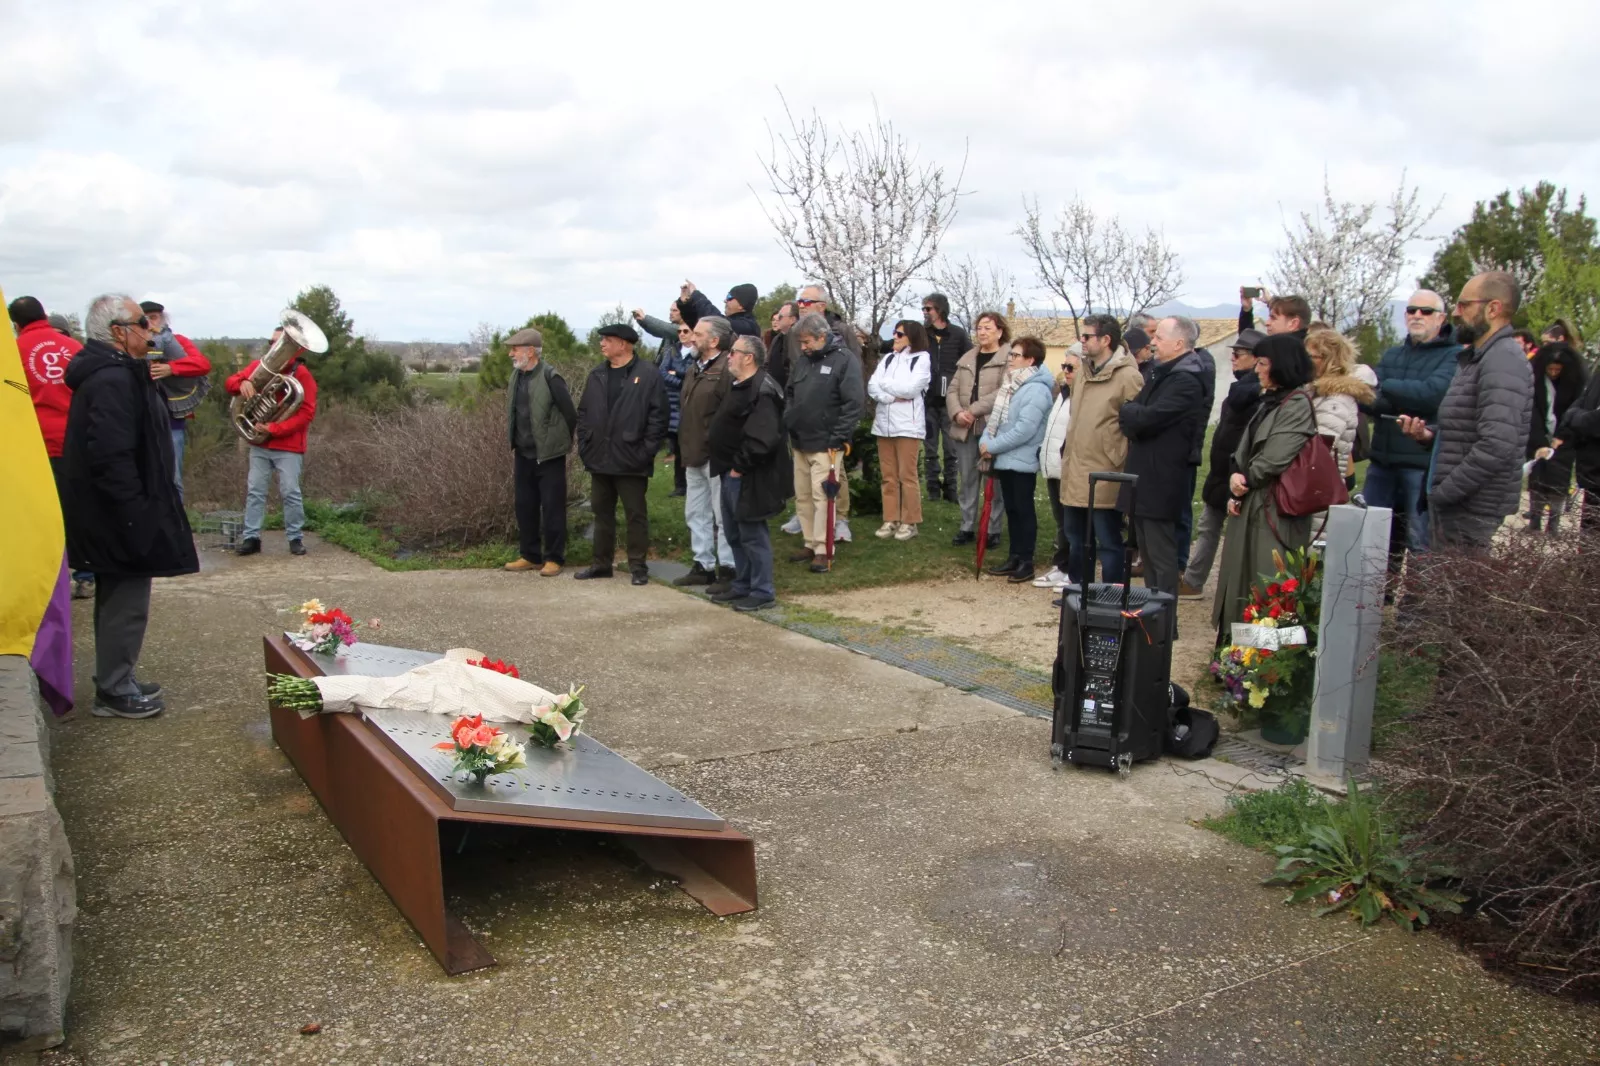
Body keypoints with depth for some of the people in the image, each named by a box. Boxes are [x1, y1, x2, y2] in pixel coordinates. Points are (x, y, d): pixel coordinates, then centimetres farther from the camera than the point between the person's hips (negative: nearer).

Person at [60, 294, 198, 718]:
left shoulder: (114, 373, 13)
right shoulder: (113, 381, -21)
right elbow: (111, 458, -28)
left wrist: (140, 509, 20)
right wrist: (137, 516, -23)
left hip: (110, 518, 11)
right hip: (118, 519, -11)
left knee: (117, 601, 19)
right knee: (127, 604, -1)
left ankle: (116, 680, 31)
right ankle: (115, 691, 10)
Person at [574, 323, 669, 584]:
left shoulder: (648, 375, -7)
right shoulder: (596, 376, 11)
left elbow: (658, 416, -10)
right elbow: (583, 413, 14)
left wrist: (646, 452, -13)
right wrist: (584, 446, 5)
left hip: (630, 461, -6)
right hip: (599, 459, 6)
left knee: (636, 515, 3)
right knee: (602, 513, 14)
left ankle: (638, 566, 11)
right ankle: (602, 563, 24)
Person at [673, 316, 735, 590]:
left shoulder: (727, 369, -16)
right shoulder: (694, 368, 15)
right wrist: (685, 446, 17)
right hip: (695, 454, 10)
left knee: (722, 515, -1)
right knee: (696, 513, 15)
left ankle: (728, 569, 7)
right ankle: (703, 565, 25)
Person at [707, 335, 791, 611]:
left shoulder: (762, 391, -20)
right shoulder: (738, 386, 14)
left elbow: (762, 438, -28)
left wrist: (740, 466, -19)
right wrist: (727, 465, 15)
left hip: (747, 477, -11)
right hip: (730, 473, 11)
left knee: (752, 535, -2)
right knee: (735, 534, 17)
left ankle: (762, 592, 7)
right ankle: (742, 585, 29)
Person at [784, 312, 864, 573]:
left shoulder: (845, 360, -11)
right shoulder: (801, 360, 10)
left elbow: (855, 401, -15)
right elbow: (789, 394, 22)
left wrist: (839, 438, -17)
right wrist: (787, 421, 8)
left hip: (826, 444, -7)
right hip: (799, 442, 7)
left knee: (822, 497, -7)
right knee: (803, 496, 12)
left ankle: (823, 550, 0)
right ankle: (810, 544, 23)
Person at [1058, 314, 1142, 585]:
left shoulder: (1127, 376, -13)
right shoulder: (1084, 372, 14)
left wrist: (1120, 464, -14)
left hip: (1105, 478, -8)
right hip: (1075, 475, 9)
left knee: (1108, 542, 1)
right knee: (1076, 539, 18)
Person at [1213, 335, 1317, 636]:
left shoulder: (1298, 404, -11)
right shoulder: (1269, 401, 17)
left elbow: (1275, 458, -19)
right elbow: (1242, 452, 14)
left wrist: (1244, 480, -3)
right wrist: (1235, 489, -2)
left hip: (1274, 512, -9)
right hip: (1250, 506, 9)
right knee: (1241, 582, 12)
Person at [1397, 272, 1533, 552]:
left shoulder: (1503, 360, -15)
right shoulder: (1476, 358, 18)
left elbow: (1497, 445, -26)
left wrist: (1443, 493, -19)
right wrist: (1429, 434, 7)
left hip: (1470, 510, -10)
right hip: (1456, 506, 10)